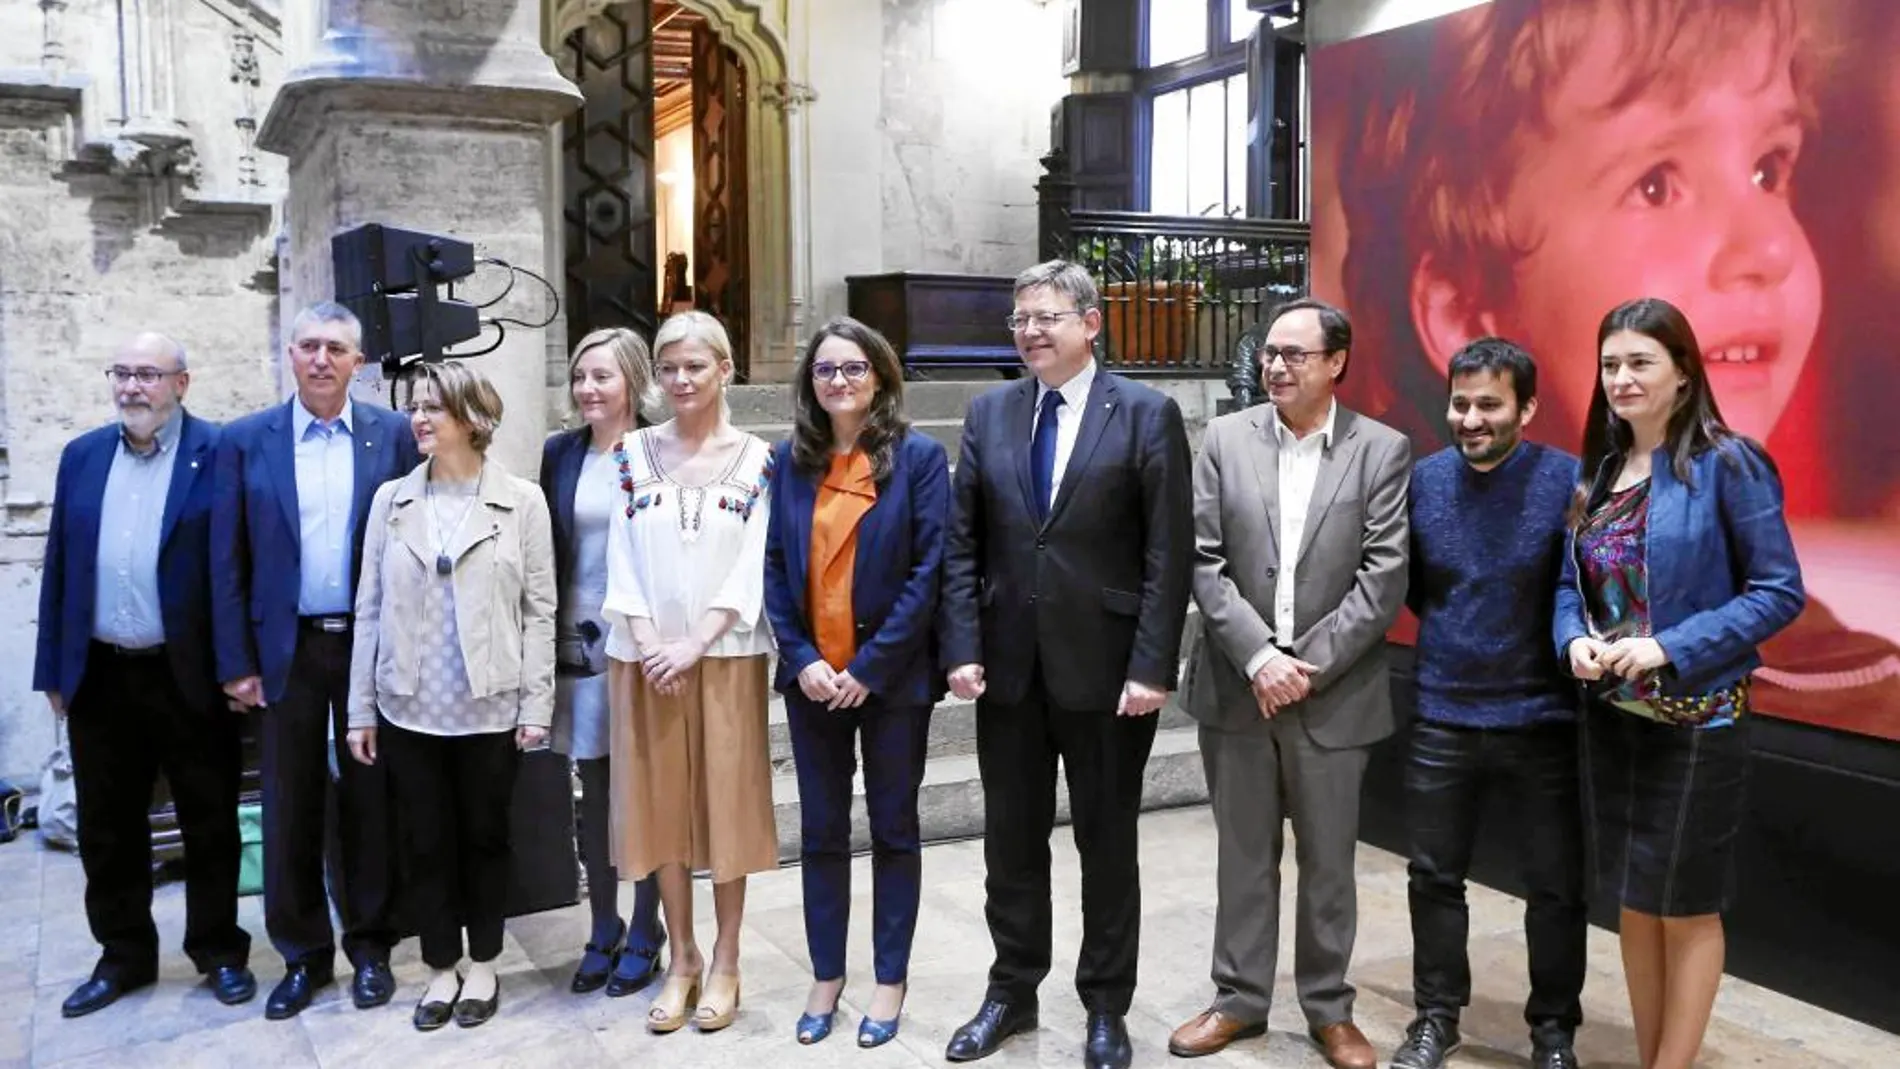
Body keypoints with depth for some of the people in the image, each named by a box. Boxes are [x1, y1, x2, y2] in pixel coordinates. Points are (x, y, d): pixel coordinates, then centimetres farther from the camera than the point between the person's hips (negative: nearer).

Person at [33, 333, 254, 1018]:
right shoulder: (81, 456, 8)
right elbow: (59, 566, 10)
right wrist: (53, 669, 7)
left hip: (190, 676, -4)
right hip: (100, 675, 5)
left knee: (209, 823, 8)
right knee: (107, 827, 14)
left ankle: (220, 951, 23)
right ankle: (124, 954, 29)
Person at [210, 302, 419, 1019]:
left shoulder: (393, 435, 0)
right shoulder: (245, 441, 2)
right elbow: (228, 560, 2)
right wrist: (236, 662, -2)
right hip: (286, 648, 1)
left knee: (370, 799, 9)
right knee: (290, 805, 9)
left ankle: (370, 945, 23)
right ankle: (303, 954, 23)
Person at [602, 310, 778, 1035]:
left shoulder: (757, 459, 0)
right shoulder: (634, 453, 5)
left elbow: (752, 567, -6)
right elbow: (621, 558, 1)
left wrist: (697, 644, -14)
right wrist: (650, 645, -10)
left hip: (727, 654, -2)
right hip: (646, 657, 2)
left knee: (727, 799, 4)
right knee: (660, 803, 7)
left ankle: (725, 961, 17)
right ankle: (682, 957, 21)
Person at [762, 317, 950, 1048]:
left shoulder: (919, 457, -5)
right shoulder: (790, 461, 4)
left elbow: (929, 569, -10)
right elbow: (774, 567, 3)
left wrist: (870, 667, -14)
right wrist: (801, 659, -9)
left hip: (892, 677, -3)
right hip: (812, 676, 3)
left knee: (893, 828, 9)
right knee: (820, 831, 11)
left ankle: (890, 981, 22)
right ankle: (826, 977, 24)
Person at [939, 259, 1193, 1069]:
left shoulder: (1147, 415, -5)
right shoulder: (988, 413, 7)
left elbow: (1169, 554, -8)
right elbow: (962, 544, 6)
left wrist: (1152, 666, -14)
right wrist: (963, 648, -3)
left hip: (1106, 666, -3)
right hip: (1008, 664, 4)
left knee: (1107, 844, 10)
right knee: (1010, 841, 14)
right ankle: (1012, 992, 31)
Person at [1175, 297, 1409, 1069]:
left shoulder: (1383, 449, -2)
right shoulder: (1225, 439, 2)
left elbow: (1384, 578, -8)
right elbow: (1204, 563, -3)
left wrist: (1307, 665, -13)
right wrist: (1258, 658, -13)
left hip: (1334, 694, -1)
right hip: (1236, 687, 1)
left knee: (1328, 861, 11)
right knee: (1243, 854, 13)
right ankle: (1239, 998, 28)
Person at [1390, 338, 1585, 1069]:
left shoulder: (1568, 481, -12)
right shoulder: (1423, 479, 0)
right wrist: (1453, 632, 6)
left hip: (1541, 721, -3)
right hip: (1442, 718, 3)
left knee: (1557, 887, 10)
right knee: (1434, 876, 13)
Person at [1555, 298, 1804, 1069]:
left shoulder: (1727, 464, -11)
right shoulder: (1598, 471, 7)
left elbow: (1779, 590, -13)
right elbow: (1571, 583, 11)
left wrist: (1671, 648, -22)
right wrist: (1574, 640, -10)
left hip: (1697, 721, -6)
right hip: (1611, 717, 6)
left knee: (1686, 907, 8)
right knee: (1634, 902, 15)